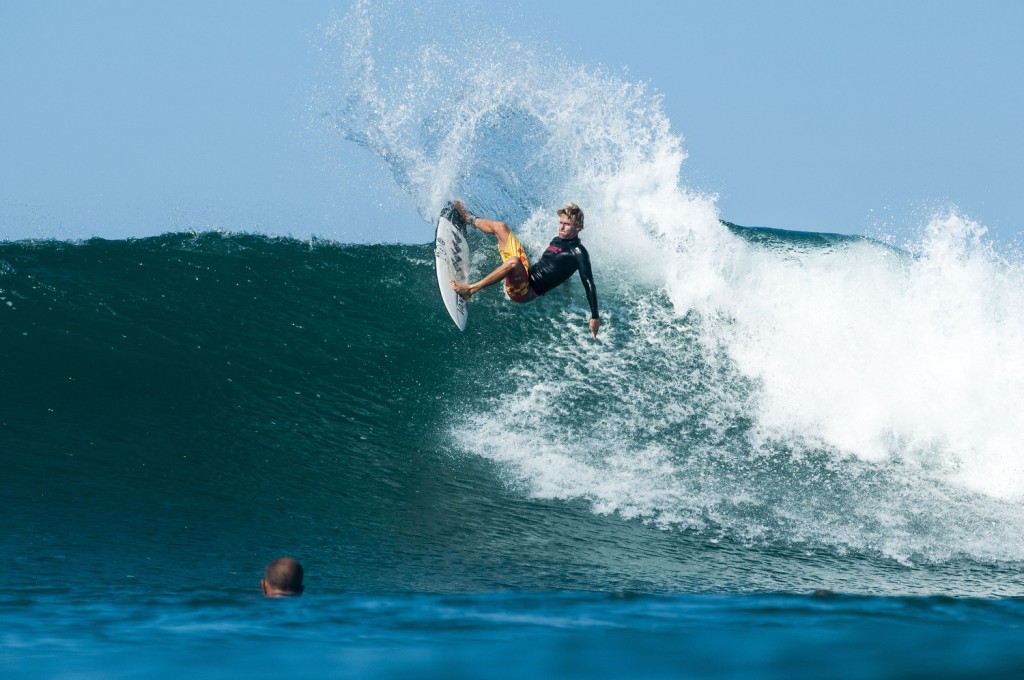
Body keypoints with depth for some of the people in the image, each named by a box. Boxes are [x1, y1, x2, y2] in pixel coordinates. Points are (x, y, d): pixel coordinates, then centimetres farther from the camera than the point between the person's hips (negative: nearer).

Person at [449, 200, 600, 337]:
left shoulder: (578, 252, -15)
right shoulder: (557, 240, 9)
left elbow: (589, 285, -21)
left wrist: (595, 317, -27)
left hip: (527, 291, -9)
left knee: (513, 261, -43)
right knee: (500, 227, 17)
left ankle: (471, 290, -33)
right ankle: (470, 219, 45)